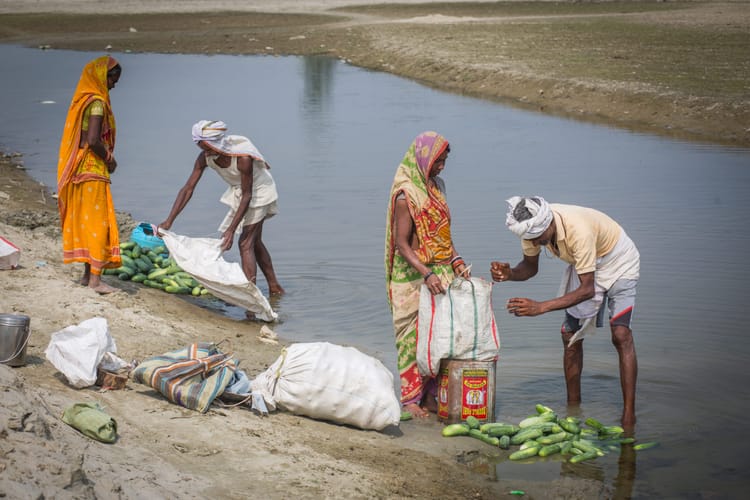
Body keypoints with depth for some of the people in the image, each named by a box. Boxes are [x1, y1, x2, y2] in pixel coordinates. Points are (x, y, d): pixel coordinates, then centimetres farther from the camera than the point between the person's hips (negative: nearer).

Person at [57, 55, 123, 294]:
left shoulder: (83, 100, 12)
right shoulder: (97, 103, -16)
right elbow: (93, 140, -25)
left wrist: (106, 157, 11)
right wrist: (109, 158, -9)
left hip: (78, 170, 9)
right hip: (92, 169, -9)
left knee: (84, 220, 13)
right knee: (97, 222, -5)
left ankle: (88, 273, 20)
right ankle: (95, 278, -5)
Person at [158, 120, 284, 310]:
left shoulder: (243, 157, -37)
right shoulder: (204, 157, -20)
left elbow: (247, 196, -31)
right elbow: (188, 189, -17)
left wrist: (231, 230, -33)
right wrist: (169, 221, -22)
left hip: (258, 191, -7)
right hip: (238, 191, 7)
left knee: (246, 243, -16)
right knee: (254, 242, 17)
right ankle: (274, 288, 32)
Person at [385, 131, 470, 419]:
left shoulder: (436, 187, 11)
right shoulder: (406, 195, -14)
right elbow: (401, 244, -17)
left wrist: (455, 261, 2)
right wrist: (426, 274, -25)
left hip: (439, 273, 7)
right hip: (414, 276, -7)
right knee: (413, 336, -1)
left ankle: (430, 395, 16)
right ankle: (410, 398, 7)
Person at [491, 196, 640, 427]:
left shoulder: (578, 229, -41)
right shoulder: (533, 225, -21)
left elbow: (587, 289, -38)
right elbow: (530, 267, -4)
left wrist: (541, 307, -45)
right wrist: (509, 273, -27)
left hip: (617, 262, -7)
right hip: (583, 265, 7)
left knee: (620, 334, -19)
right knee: (570, 336, 2)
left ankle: (629, 416, -18)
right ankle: (573, 408, 14)